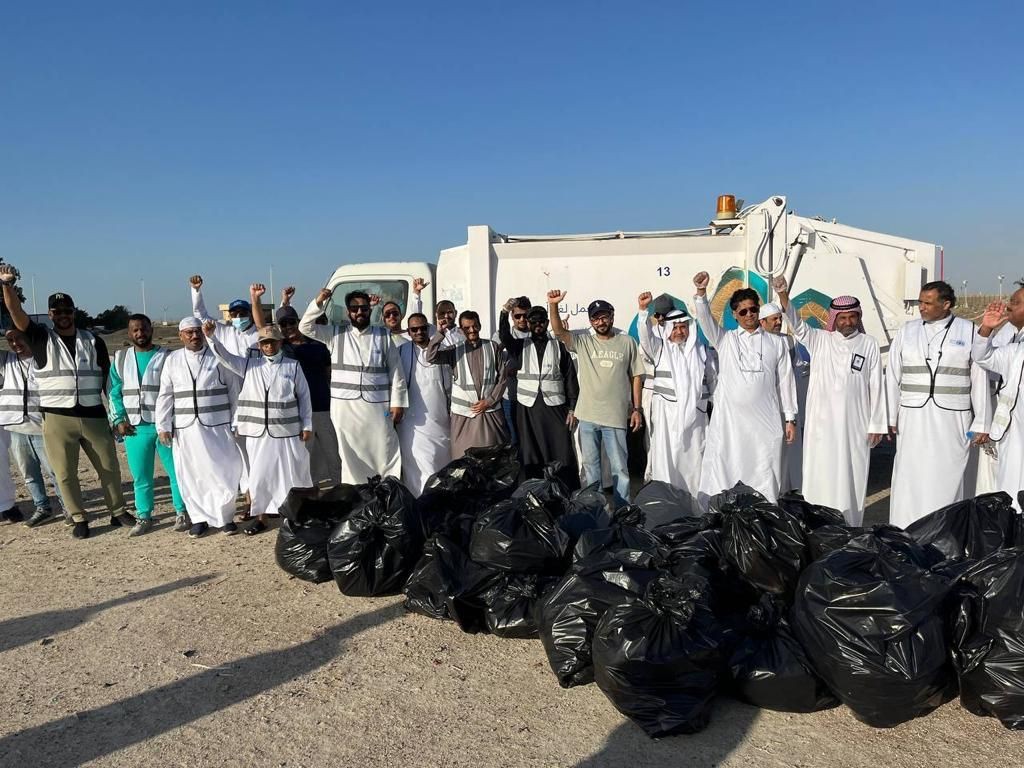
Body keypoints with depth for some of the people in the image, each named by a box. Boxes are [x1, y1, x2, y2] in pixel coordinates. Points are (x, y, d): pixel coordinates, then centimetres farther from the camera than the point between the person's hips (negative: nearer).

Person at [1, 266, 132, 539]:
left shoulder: (93, 341, 6)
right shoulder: (42, 339, 2)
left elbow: (107, 378, 10)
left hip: (94, 415, 1)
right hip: (57, 418, -1)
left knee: (109, 467, 8)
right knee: (65, 472, 6)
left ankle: (118, 512, 23)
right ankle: (79, 519, 20)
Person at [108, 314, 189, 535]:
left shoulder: (166, 357, 1)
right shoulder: (120, 359, 11)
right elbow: (115, 393, 12)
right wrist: (119, 420, 1)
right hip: (135, 428, 3)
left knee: (176, 471, 0)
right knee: (141, 476, 10)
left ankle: (182, 512, 12)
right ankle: (143, 517, 21)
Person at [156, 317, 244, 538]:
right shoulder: (172, 360, 8)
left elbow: (234, 389, 2)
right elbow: (165, 395, 9)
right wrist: (163, 426, 4)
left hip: (217, 426, -2)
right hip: (186, 428, 2)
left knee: (223, 472, -1)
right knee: (191, 475, 6)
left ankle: (224, 516, 14)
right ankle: (199, 518, 19)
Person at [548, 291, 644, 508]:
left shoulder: (627, 342, 1)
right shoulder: (582, 342, 3)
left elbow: (636, 376, 5)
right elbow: (558, 331, -12)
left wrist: (637, 409, 1)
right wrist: (553, 305, -27)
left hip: (616, 416, -2)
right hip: (588, 416, 2)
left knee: (619, 467, 4)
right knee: (590, 465, 13)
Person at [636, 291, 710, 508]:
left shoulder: (699, 350, 12)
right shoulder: (660, 348, 3)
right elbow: (645, 334, -16)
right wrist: (643, 310, -32)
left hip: (694, 415, 3)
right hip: (666, 415, -3)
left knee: (694, 462, 6)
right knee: (666, 463, -4)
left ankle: (697, 509, 15)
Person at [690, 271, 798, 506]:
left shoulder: (776, 343, 12)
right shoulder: (725, 340, 10)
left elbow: (785, 381, 11)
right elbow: (705, 319, -6)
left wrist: (790, 418, 7)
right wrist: (701, 291, -23)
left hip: (765, 422, 1)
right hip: (728, 420, 0)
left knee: (765, 481, 3)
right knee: (721, 477, -2)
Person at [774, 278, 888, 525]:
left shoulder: (869, 345, 4)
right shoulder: (820, 340, 4)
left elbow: (876, 386, 4)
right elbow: (796, 323, -11)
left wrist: (877, 424, 1)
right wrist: (783, 294, -27)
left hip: (854, 423, 0)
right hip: (821, 421, 0)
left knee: (851, 476, 6)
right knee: (820, 475, 3)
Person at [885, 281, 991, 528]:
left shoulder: (969, 332, 3)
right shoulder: (906, 332, 8)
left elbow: (980, 380, 2)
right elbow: (893, 377, 8)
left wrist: (981, 423, 0)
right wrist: (890, 417, 4)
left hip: (952, 420, -1)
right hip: (912, 418, 1)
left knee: (946, 479, 1)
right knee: (909, 480, 2)